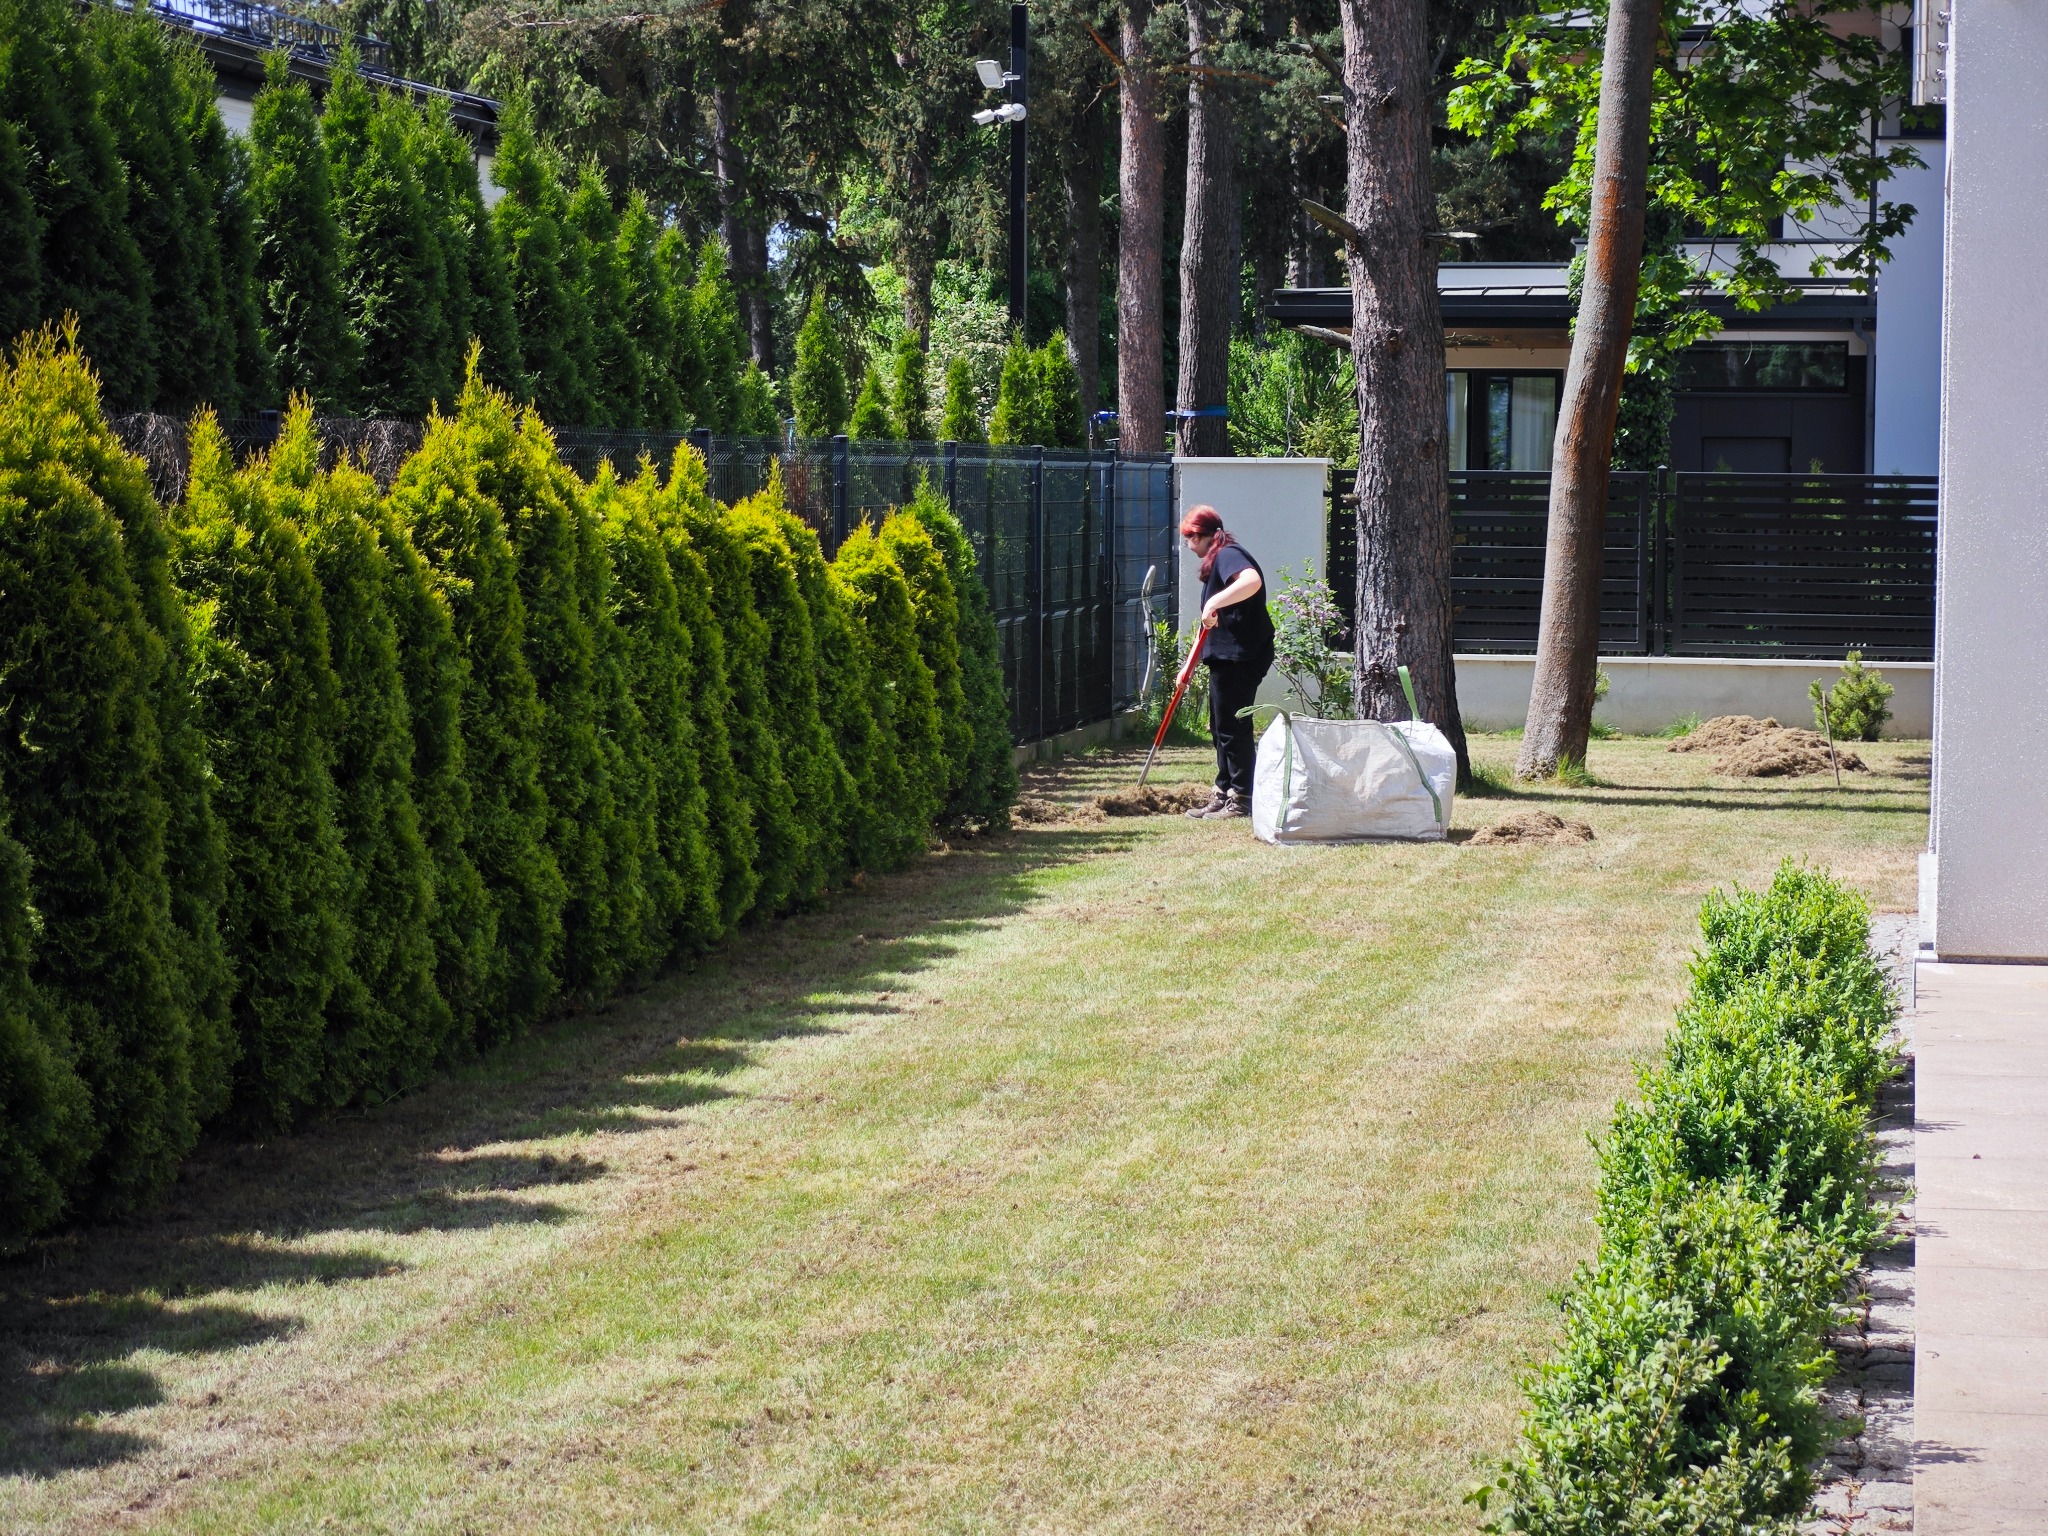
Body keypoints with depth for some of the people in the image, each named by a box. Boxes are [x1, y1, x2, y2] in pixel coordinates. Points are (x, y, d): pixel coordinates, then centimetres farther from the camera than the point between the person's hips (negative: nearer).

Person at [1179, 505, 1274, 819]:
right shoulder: (1219, 559, 20)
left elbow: (1252, 581, -36)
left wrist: (1214, 603, -37)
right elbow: (1211, 622, 25)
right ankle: (1224, 794, 23)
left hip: (1240, 657, -11)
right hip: (1228, 656, 11)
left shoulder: (1228, 555, -12)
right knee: (1221, 726, 16)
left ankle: (1241, 799, -1)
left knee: (1232, 727, -6)